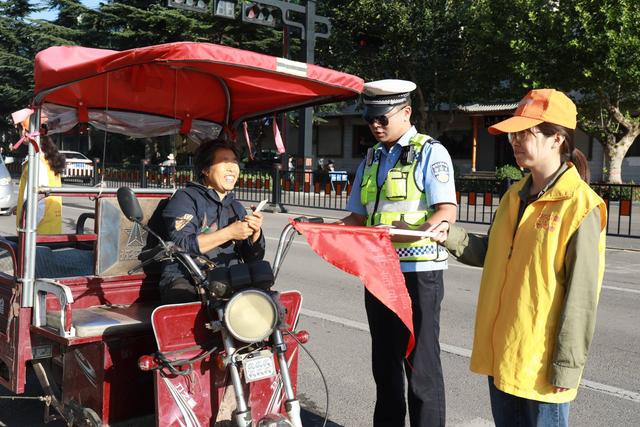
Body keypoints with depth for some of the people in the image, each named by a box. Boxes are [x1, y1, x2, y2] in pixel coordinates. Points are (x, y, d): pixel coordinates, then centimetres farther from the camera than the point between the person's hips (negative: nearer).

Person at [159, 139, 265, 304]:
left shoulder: (236, 207, 21)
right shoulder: (185, 198, 3)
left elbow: (253, 258, 16)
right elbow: (181, 245, -13)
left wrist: (255, 233, -4)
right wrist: (229, 233, -15)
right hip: (185, 280, -5)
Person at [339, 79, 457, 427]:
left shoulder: (430, 153, -5)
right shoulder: (371, 159, 14)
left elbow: (447, 211, -16)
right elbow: (358, 216, 17)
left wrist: (417, 232, -35)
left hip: (418, 270, -6)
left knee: (420, 362, 1)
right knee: (384, 360, 16)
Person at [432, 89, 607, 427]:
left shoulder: (579, 206, -15)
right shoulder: (514, 196, 7)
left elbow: (581, 293, -16)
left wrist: (567, 365, -15)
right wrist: (453, 237, -3)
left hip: (540, 360, -7)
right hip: (500, 351, 7)